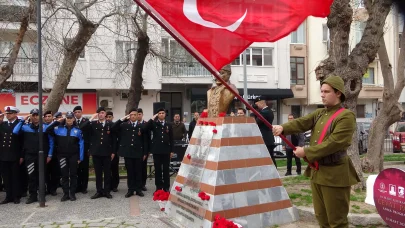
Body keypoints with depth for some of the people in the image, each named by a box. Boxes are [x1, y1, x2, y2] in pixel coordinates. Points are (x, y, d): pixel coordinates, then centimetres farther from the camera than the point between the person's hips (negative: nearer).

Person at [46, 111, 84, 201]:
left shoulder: (77, 130, -1)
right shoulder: (59, 128, 3)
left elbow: (81, 144, -1)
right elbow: (48, 130, -4)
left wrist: (80, 157, -4)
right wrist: (57, 122, -6)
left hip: (74, 155, -1)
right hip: (62, 155, 1)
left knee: (73, 175, 6)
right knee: (64, 175, 7)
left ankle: (72, 193, 15)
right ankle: (65, 193, 16)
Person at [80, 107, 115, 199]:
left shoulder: (110, 124, 2)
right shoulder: (93, 124, 4)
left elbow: (113, 138, 3)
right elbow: (82, 128, -11)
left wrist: (113, 152, 0)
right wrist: (91, 119, -17)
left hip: (107, 152, -1)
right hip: (96, 152, 1)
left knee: (107, 173, 5)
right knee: (98, 173, 8)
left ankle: (107, 191, 14)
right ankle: (99, 191, 17)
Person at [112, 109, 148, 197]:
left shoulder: (142, 126, 1)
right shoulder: (124, 125, 5)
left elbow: (145, 140, 2)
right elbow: (113, 128, -7)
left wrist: (145, 153, -1)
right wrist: (122, 119, -10)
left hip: (138, 152, -1)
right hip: (128, 152, 1)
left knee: (138, 171, 5)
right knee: (129, 171, 7)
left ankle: (138, 189, 15)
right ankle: (130, 189, 15)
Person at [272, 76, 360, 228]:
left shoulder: (346, 116, -12)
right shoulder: (318, 113, 12)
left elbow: (333, 143, -22)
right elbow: (302, 123, -5)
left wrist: (306, 152, -21)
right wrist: (283, 128, -24)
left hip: (334, 174, -7)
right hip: (316, 171, 8)